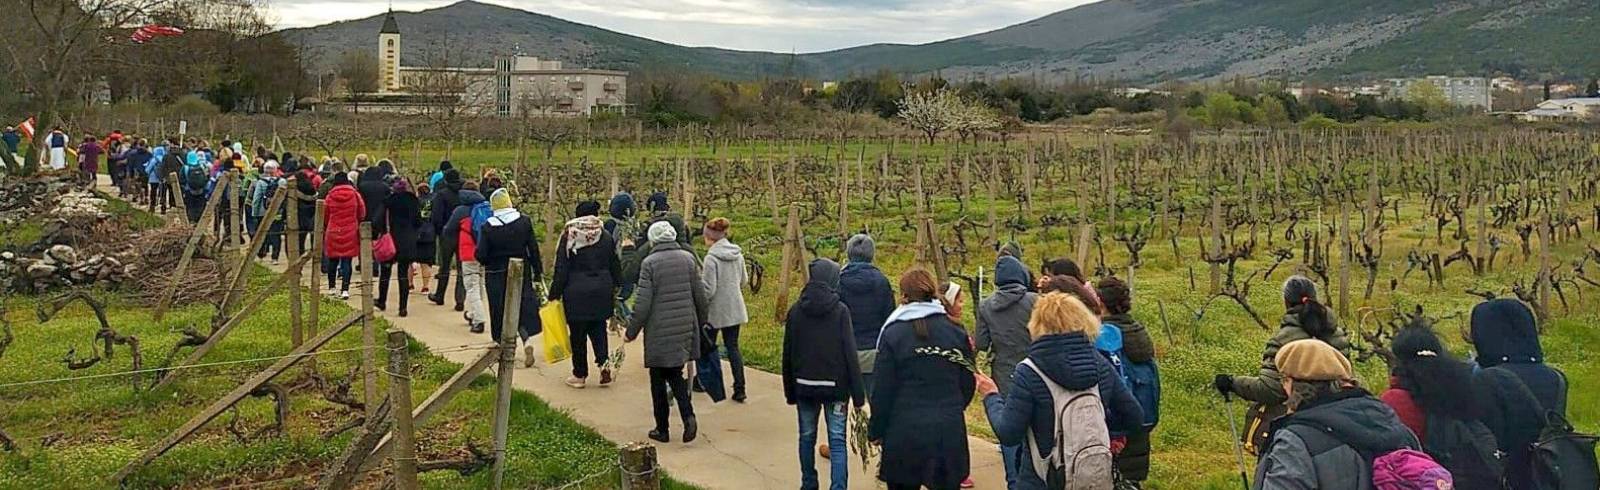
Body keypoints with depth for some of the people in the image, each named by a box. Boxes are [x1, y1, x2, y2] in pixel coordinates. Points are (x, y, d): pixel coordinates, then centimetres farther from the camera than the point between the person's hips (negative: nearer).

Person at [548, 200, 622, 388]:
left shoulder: (569, 237, -7)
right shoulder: (606, 237, 2)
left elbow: (561, 269, -6)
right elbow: (615, 266, 9)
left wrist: (556, 293, 0)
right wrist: (616, 288, 20)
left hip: (576, 293, -3)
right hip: (602, 292, 3)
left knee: (578, 335, 6)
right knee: (599, 330, 15)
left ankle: (580, 375, 12)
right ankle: (604, 363, -4)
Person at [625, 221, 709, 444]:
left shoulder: (650, 263, -11)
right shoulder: (687, 258, 1)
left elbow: (643, 303, -12)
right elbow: (701, 294, 6)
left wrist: (631, 331, -1)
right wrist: (701, 321, 21)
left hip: (659, 330, -4)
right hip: (685, 327, 4)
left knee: (658, 380, 10)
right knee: (675, 373, 17)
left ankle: (662, 430, 16)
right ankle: (688, 416, -5)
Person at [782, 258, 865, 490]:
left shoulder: (796, 311, 1)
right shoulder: (840, 310, -8)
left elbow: (788, 355, 5)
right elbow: (850, 354, -10)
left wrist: (790, 391, 14)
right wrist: (858, 394, -6)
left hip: (804, 386, 3)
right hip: (835, 385, -3)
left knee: (807, 437, 16)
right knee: (837, 441, 0)